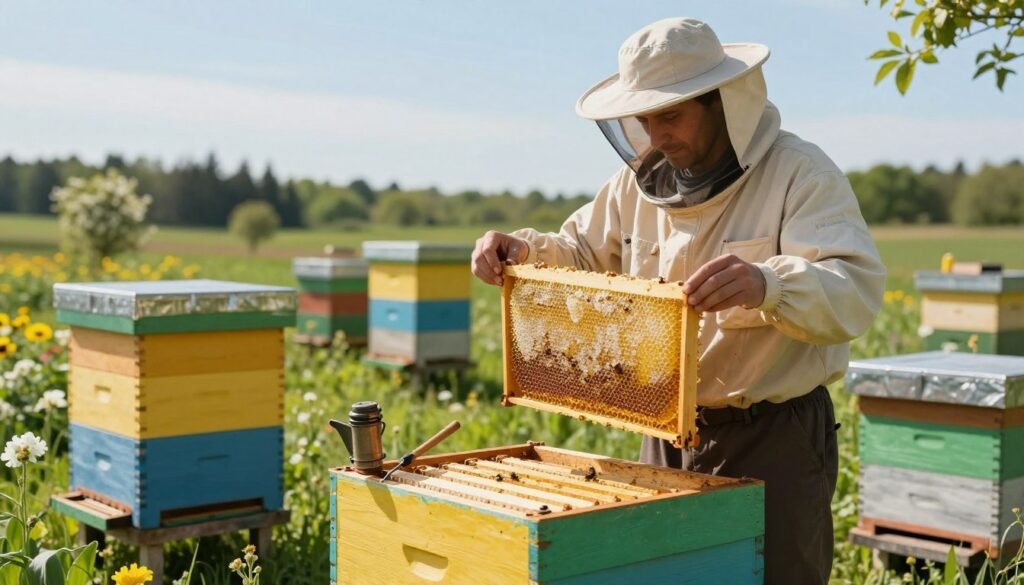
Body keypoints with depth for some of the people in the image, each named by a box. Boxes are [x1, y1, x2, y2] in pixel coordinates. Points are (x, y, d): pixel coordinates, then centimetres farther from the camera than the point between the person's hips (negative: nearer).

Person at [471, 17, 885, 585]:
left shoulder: (801, 173, -15)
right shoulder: (640, 181, 5)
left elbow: (856, 290, -27)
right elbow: (583, 252, 19)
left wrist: (768, 284, -48)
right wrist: (522, 248, -3)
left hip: (776, 437, -6)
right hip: (668, 433, 6)